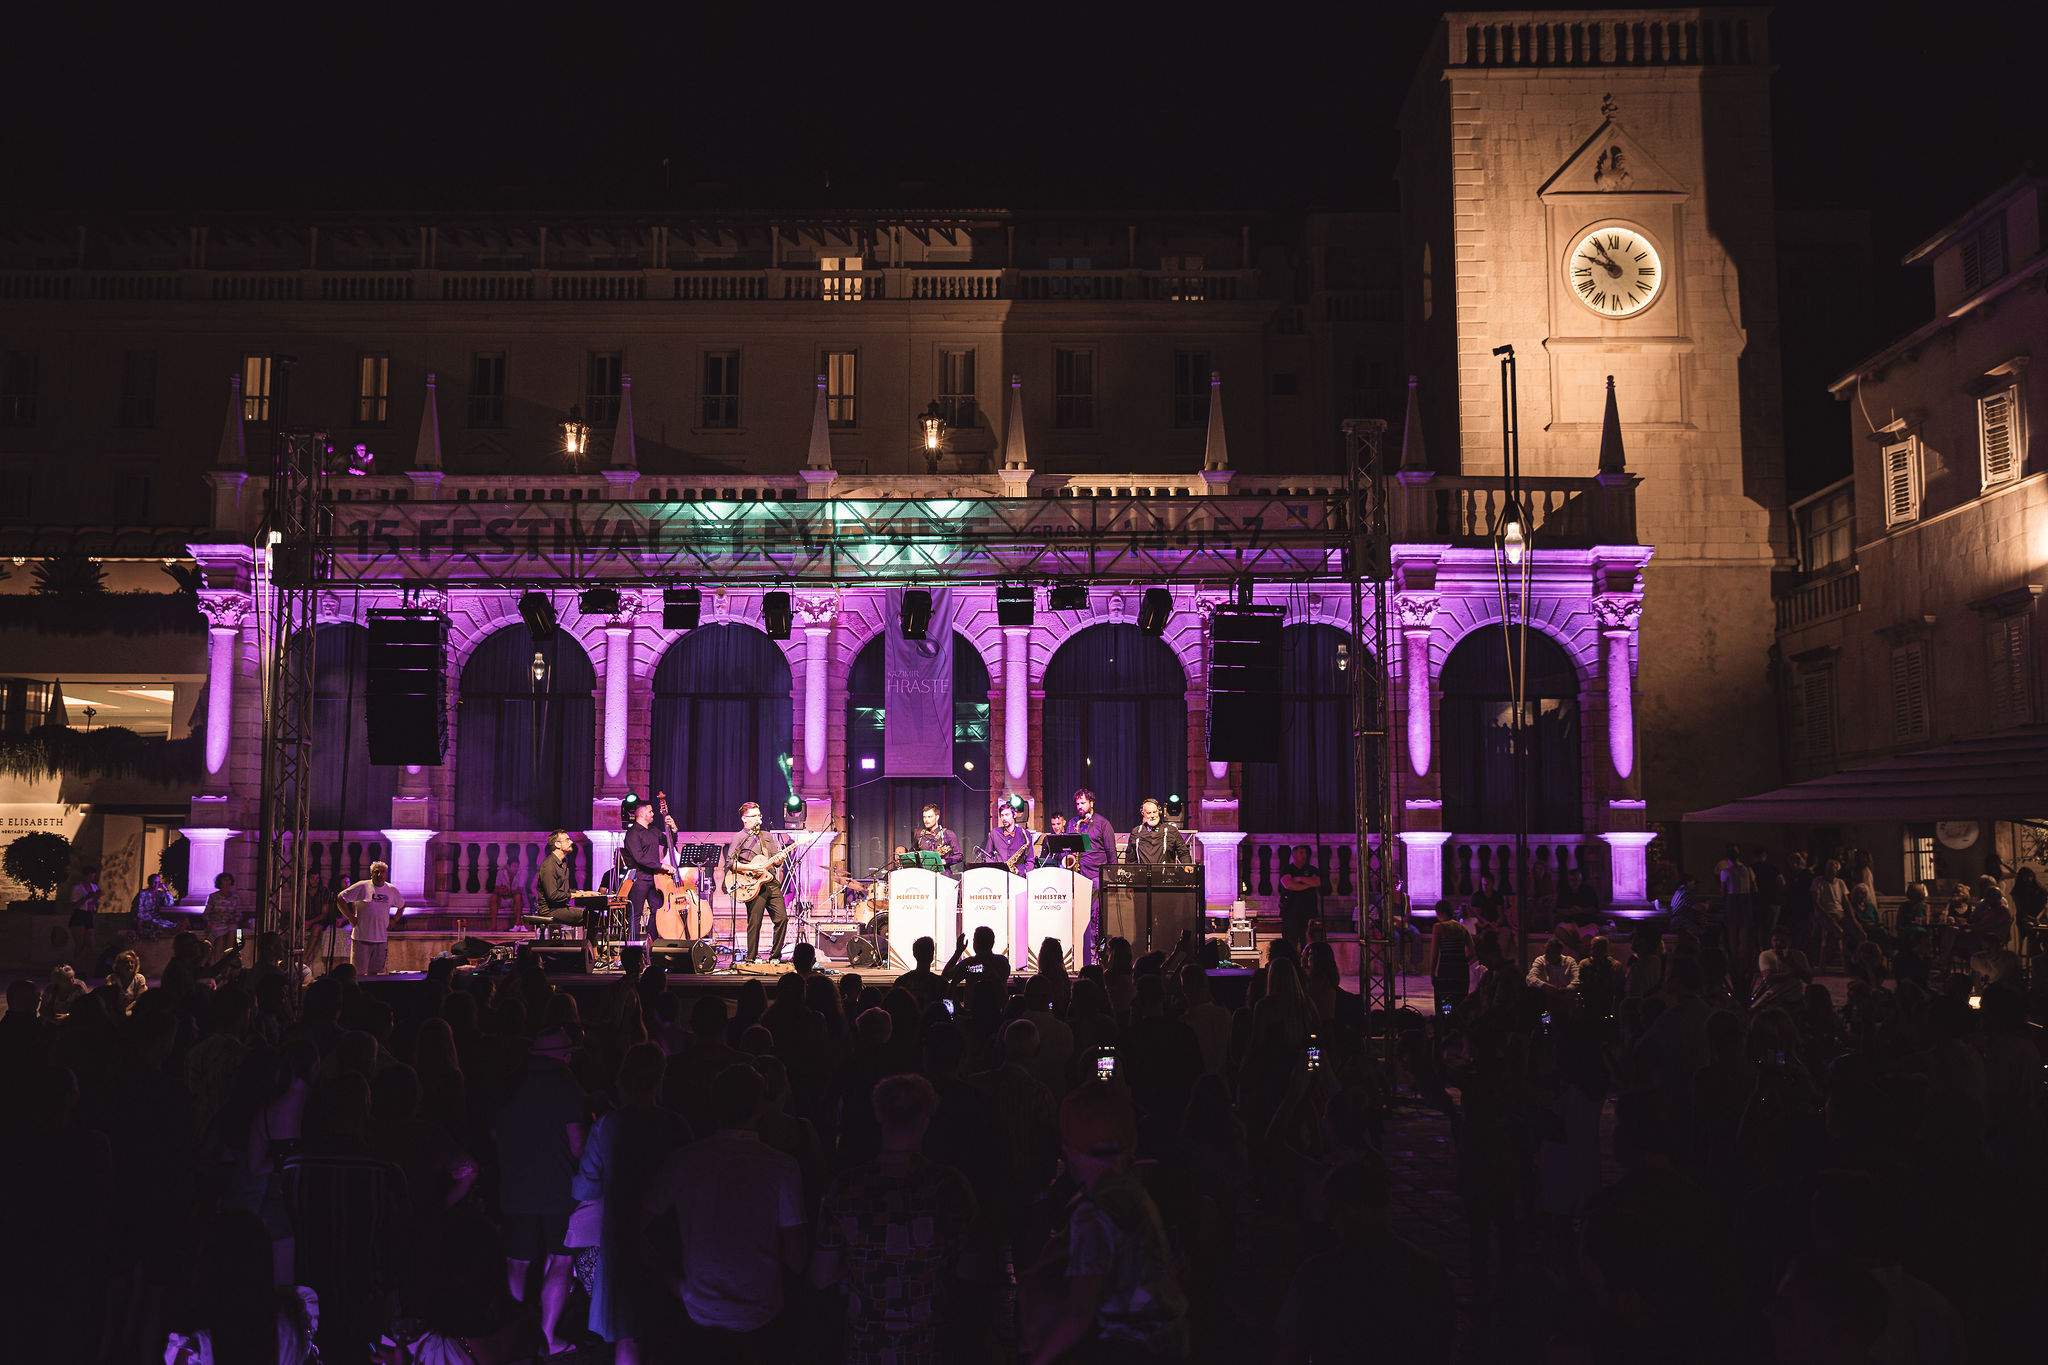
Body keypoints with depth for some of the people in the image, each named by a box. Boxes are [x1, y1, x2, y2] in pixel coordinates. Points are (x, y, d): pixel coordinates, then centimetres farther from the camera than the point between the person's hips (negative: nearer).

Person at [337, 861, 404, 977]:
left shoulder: (392, 890, 9)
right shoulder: (362, 886, -4)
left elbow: (402, 905, 26)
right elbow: (340, 898, -2)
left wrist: (393, 921, 13)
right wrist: (351, 918, -6)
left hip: (381, 938, 4)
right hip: (362, 937, -4)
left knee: (374, 972, 8)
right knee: (358, 973, -3)